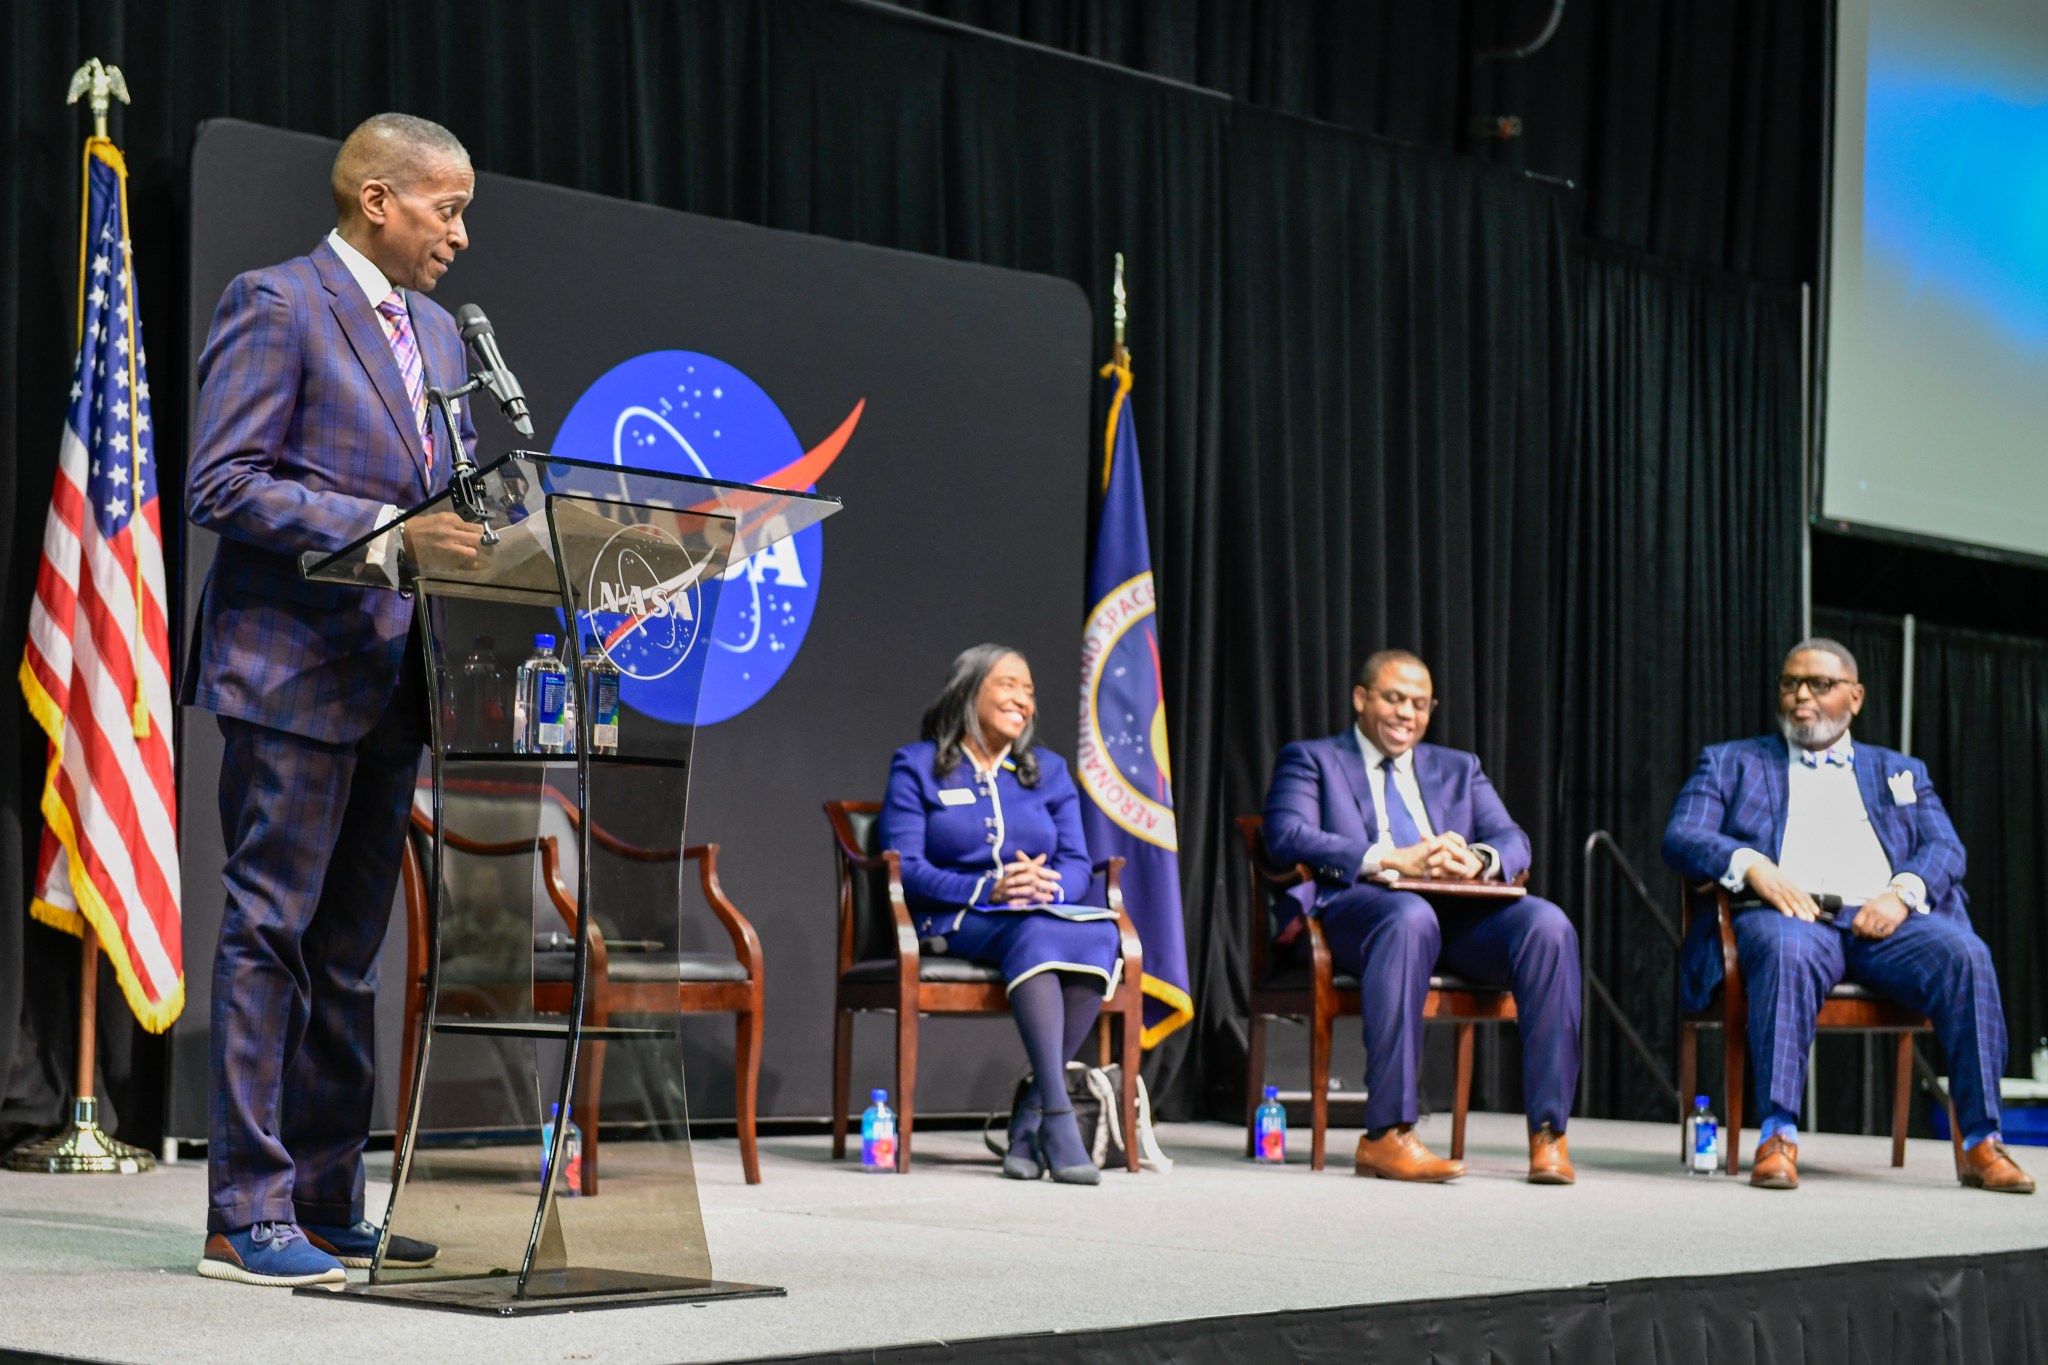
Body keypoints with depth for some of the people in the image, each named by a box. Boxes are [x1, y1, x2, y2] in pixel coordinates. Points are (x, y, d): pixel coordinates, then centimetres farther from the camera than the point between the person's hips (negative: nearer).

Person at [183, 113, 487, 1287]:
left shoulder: (439, 332, 18)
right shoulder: (276, 305, -7)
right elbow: (222, 485, -15)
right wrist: (386, 528, -23)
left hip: (394, 676, 8)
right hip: (296, 669, -8)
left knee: (351, 950, 10)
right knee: (271, 934, -5)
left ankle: (328, 1200, 16)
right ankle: (246, 1211, -1)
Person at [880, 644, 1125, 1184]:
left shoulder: (1049, 771, 22)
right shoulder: (917, 766, 9)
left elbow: (1077, 864, 11)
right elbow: (905, 866, -3)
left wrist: (1047, 884, -14)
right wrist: (986, 891, -18)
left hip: (1046, 916, 4)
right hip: (951, 924, -4)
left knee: (1102, 933, -32)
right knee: (1034, 932, -38)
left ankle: (1032, 1115, -30)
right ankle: (1058, 1116, -46)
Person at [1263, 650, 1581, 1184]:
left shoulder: (1458, 768, 31)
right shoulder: (1310, 759, 18)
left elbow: (1513, 840, 15)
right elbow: (1288, 837, -3)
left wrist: (1477, 858, -11)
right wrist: (1392, 861, -16)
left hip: (1461, 915, 4)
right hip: (1357, 906, -4)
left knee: (1548, 925, -27)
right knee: (1410, 915, -40)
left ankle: (1548, 1133, -27)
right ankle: (1386, 1135, -40)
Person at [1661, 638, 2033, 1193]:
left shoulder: (1900, 772, 29)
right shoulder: (1729, 763, 23)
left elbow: (1944, 849, 14)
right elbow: (1680, 837, 7)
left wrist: (1902, 892, -10)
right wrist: (1753, 867, -13)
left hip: (1881, 921, 2)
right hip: (1787, 916, -2)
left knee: (1965, 955, -29)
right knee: (1788, 952, -39)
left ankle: (1980, 1142, -27)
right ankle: (1778, 1137, -42)